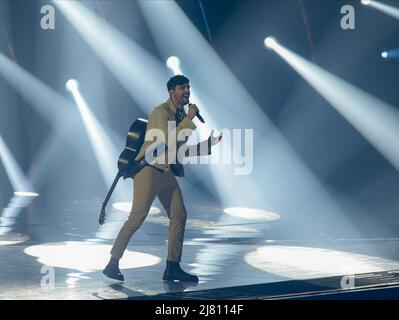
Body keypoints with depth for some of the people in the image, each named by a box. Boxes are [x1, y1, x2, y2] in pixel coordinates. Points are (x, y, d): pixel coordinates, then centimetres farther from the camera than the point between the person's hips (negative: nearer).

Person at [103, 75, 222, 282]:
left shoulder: (183, 116, 16)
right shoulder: (161, 111, -10)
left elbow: (184, 151, 21)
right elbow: (169, 140, -24)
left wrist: (209, 143, 11)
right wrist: (189, 118, -18)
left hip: (168, 173, 9)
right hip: (149, 169, -9)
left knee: (179, 216, 3)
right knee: (137, 217, -12)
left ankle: (172, 268, 8)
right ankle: (113, 264, -5)